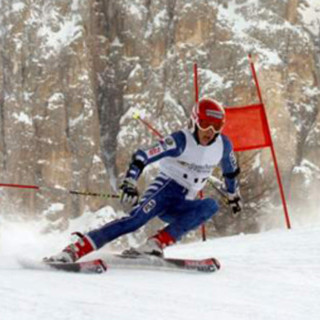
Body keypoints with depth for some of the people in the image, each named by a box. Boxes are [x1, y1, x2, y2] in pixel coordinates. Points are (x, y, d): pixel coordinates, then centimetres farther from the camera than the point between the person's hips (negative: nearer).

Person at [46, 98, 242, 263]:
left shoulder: (223, 145, 0)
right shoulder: (181, 141, -16)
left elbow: (231, 172, 22)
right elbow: (142, 157, -23)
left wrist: (234, 196, 32)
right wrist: (130, 182, -36)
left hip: (182, 206, 5)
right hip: (164, 190, -5)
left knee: (211, 206, -25)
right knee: (136, 220, -31)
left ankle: (156, 244, -34)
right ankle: (73, 251, -39)